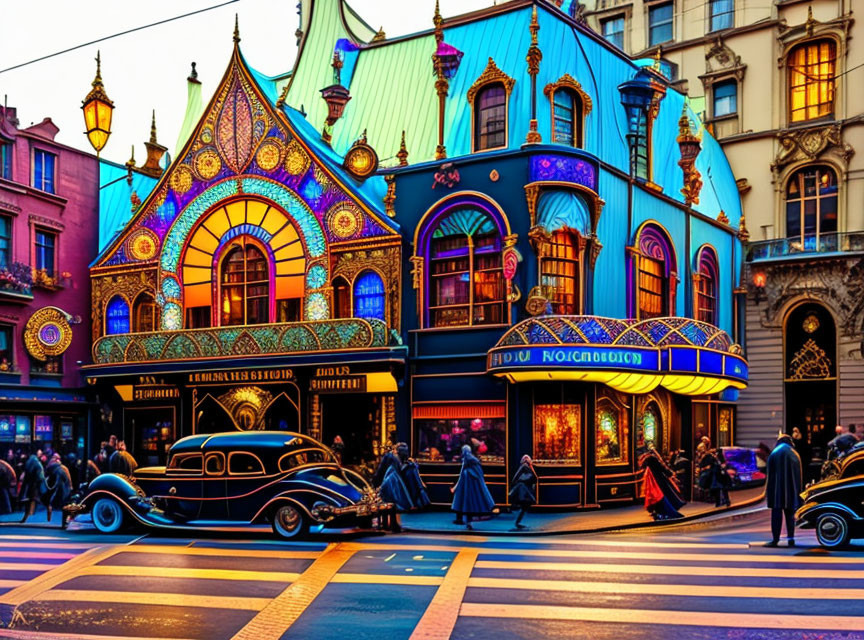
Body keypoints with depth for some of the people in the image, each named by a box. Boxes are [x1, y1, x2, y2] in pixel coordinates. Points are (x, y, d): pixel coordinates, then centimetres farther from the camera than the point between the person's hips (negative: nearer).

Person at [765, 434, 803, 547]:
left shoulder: (774, 454, -3)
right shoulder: (795, 455, 5)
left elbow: (770, 474, -3)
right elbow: (799, 475, 6)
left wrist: (768, 491, 1)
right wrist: (798, 491, 10)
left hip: (777, 490, -3)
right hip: (791, 490, 3)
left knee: (776, 513, -1)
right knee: (790, 514, 10)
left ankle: (775, 539, -5)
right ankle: (791, 539, 6)